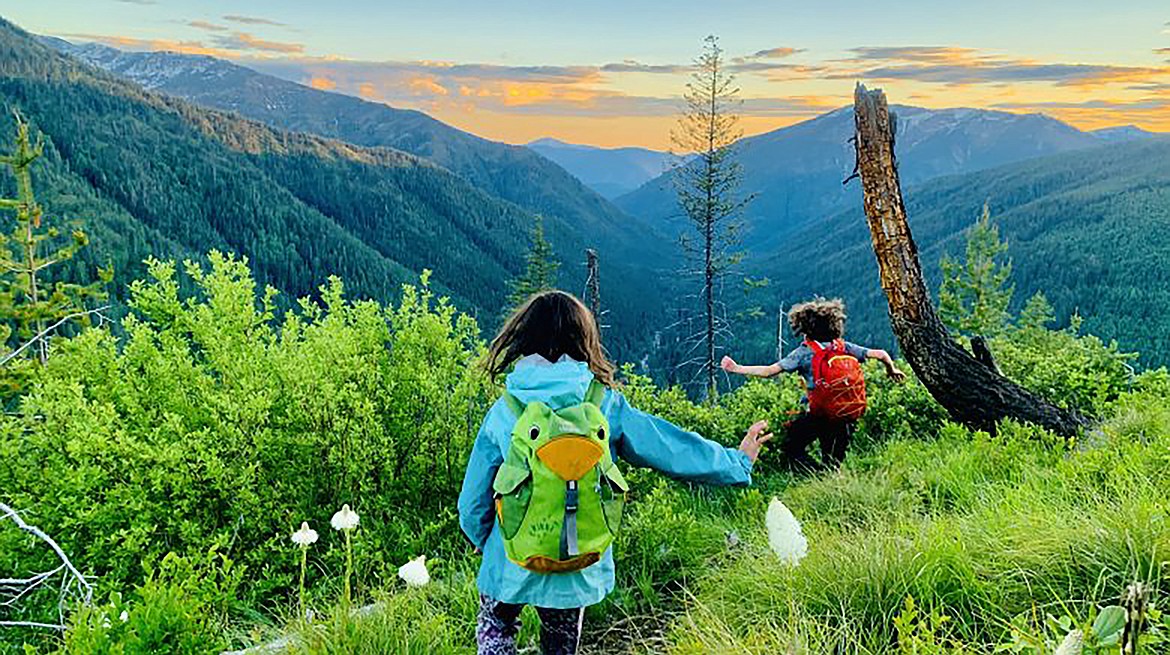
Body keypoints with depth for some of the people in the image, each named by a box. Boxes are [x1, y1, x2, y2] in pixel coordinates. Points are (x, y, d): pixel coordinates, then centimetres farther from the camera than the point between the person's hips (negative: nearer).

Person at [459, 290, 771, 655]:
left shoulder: (503, 412, -11)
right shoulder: (605, 405, -11)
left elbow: (474, 497, -3)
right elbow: (673, 448, -3)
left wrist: (482, 539, 18)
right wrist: (737, 463, 11)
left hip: (512, 561, -1)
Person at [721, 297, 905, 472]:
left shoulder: (804, 352, -3)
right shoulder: (844, 347, 8)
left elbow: (768, 371, -8)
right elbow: (880, 354, 8)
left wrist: (736, 368, 1)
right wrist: (892, 370, 29)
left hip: (817, 415, -5)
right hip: (847, 416, 5)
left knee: (791, 447, 8)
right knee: (833, 462, 23)